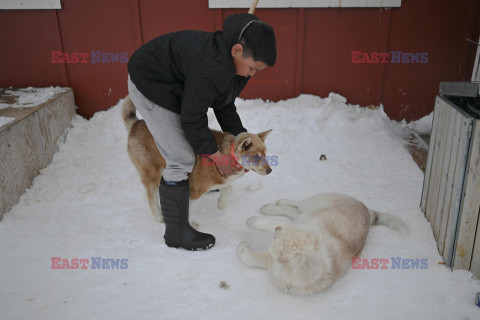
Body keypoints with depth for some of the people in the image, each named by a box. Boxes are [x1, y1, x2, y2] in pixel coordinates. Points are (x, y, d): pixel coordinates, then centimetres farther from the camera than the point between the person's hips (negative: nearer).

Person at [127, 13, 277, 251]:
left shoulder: (235, 62, -6)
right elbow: (192, 117, -26)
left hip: (173, 85, 10)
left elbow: (224, 104, 6)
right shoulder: (210, 70, -37)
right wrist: (216, 155, -15)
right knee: (181, 160, -11)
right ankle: (176, 233, 2)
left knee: (197, 139, 22)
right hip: (148, 87, -10)